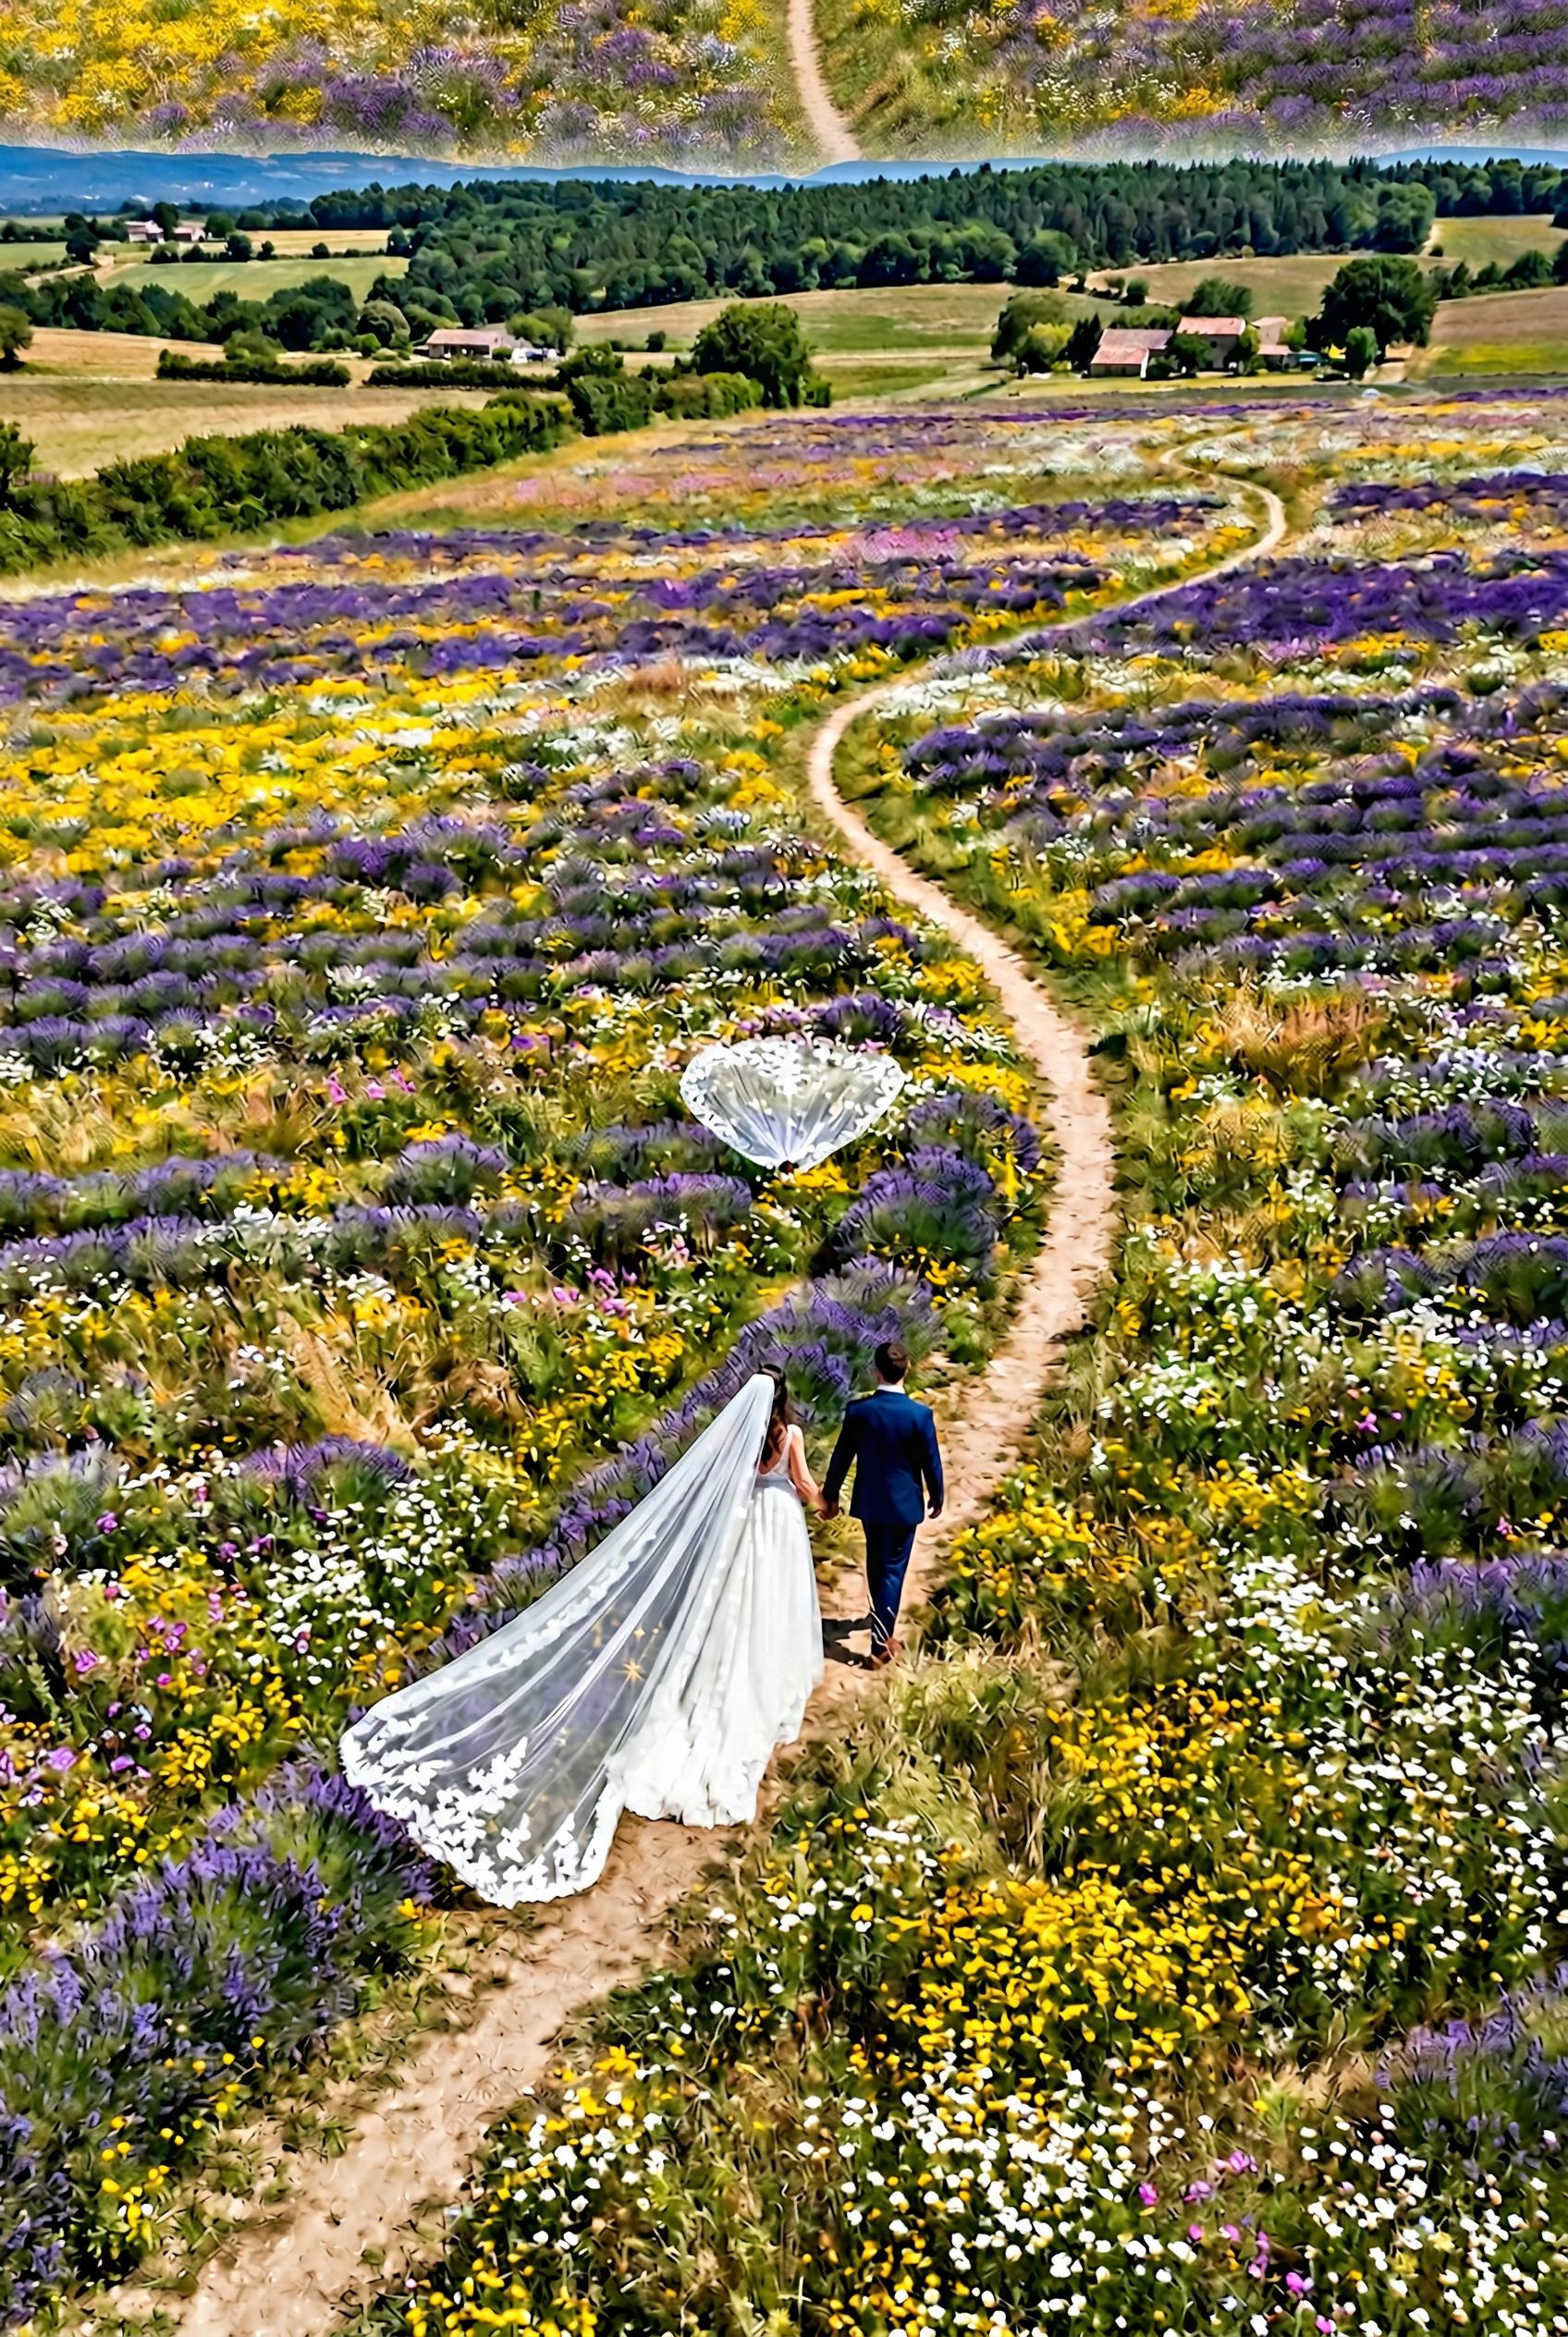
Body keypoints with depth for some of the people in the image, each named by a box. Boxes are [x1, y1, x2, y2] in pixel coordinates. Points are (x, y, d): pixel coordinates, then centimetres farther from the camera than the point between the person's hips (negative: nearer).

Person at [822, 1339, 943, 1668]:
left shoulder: (858, 1410, -14)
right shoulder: (920, 1414, -20)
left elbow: (841, 1457, -4)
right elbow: (931, 1462, -10)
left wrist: (831, 1495, 11)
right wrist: (936, 1497, 8)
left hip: (868, 1502, 3)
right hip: (904, 1503, -3)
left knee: (876, 1562, 23)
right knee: (893, 1569, 5)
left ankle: (881, 1619, 45)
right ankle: (881, 1643, 2)